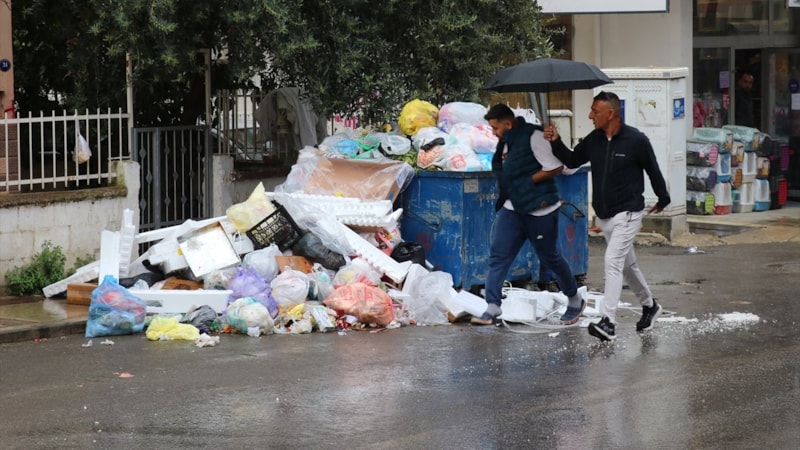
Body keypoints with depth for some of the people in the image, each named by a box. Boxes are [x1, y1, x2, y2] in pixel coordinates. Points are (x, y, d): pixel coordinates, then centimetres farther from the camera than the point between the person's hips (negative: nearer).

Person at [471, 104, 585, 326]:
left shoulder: (533, 136, -15)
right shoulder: (506, 142, 11)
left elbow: (556, 167, -18)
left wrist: (529, 180, -15)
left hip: (539, 208, -8)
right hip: (513, 208, 8)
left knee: (549, 257, 6)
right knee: (498, 255, -4)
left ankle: (575, 301, 27)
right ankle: (493, 308, -6)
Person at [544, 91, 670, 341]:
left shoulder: (636, 140, -15)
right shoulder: (593, 141, 1)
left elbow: (653, 170, -2)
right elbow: (572, 161, 14)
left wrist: (663, 199, 11)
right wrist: (556, 143, -3)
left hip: (627, 214, -7)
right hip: (604, 215, 7)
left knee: (613, 262, -19)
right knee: (627, 265, 19)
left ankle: (608, 322, -24)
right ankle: (649, 306, 39)